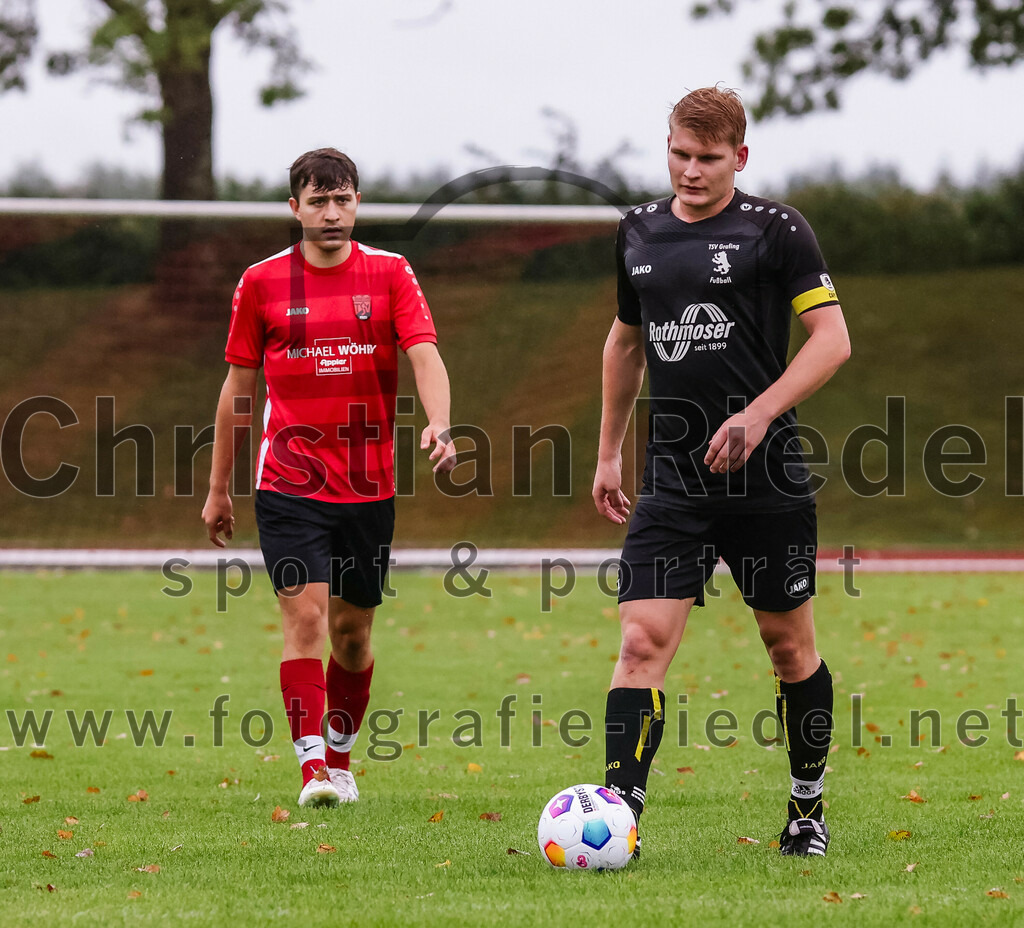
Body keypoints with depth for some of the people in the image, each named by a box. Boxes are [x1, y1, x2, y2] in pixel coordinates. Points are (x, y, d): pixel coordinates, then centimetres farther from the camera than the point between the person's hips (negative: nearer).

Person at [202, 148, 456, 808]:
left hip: (369, 483, 1)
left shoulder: (391, 274, 2)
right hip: (289, 483, -1)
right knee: (305, 616, -14)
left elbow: (425, 355, -10)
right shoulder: (262, 282, 2)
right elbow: (239, 387, 9)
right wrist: (219, 488, 11)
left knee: (352, 628, 11)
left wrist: (438, 424, -31)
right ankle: (312, 768, -17)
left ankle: (340, 758, 29)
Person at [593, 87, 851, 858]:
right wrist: (609, 453, 23)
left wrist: (760, 414, -20)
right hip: (674, 480, 3)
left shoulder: (775, 229, -5)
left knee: (789, 643, 9)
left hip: (768, 477, -3)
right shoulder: (639, 234, 10)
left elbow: (832, 338, -9)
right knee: (642, 641, -11)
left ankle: (809, 808, 27)